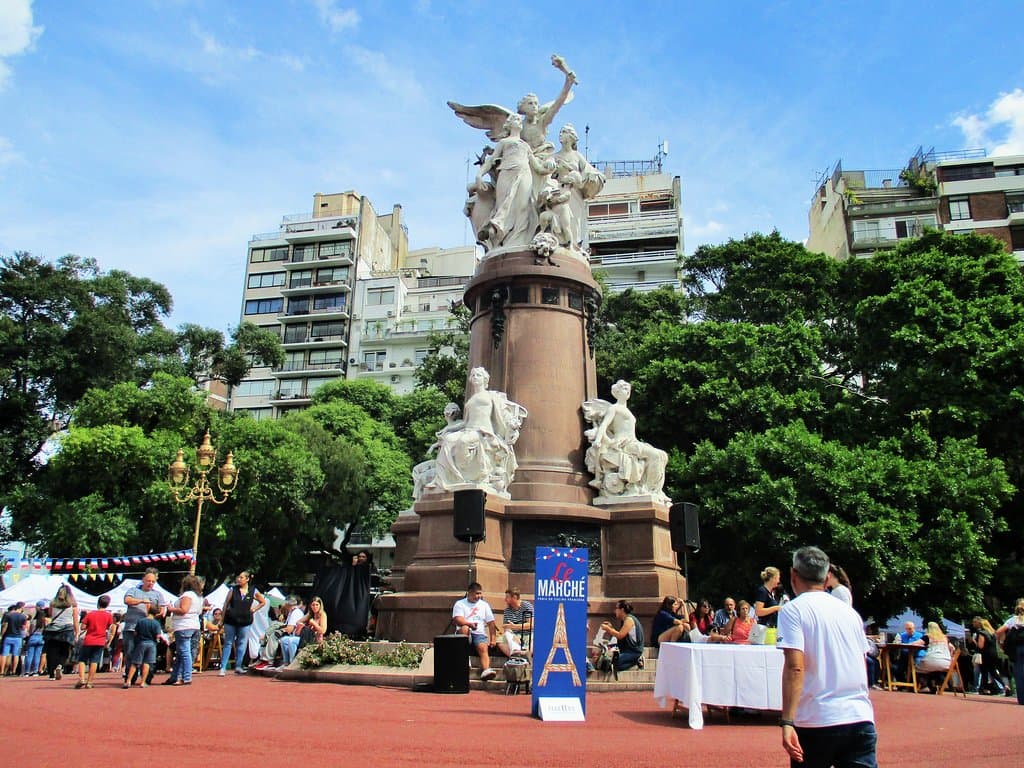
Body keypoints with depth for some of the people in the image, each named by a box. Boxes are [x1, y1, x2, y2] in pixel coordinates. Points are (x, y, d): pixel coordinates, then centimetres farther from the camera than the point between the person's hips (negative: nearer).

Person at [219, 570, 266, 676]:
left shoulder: (253, 591, 1)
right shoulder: (233, 590, 0)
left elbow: (263, 602, 14)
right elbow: (226, 604, 3)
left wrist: (254, 609, 3)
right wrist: (223, 619, 0)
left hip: (245, 621, 1)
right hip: (231, 620, 0)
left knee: (242, 644, 5)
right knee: (228, 643, 4)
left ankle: (238, 667, 15)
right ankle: (223, 668, 6)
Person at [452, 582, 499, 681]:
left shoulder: (484, 605, 18)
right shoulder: (460, 604, 8)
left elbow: (491, 623, 13)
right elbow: (457, 619, -8)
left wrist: (493, 639, 0)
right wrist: (469, 624, -28)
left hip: (479, 634, 2)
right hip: (464, 634, -2)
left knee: (483, 648, -28)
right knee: (464, 628, -34)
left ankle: (486, 671, -49)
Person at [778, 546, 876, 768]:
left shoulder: (793, 610, -6)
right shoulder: (850, 611, 12)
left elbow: (795, 667, -17)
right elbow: (862, 664, 20)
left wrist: (787, 722, -19)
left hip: (816, 722, -4)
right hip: (861, 719, 4)